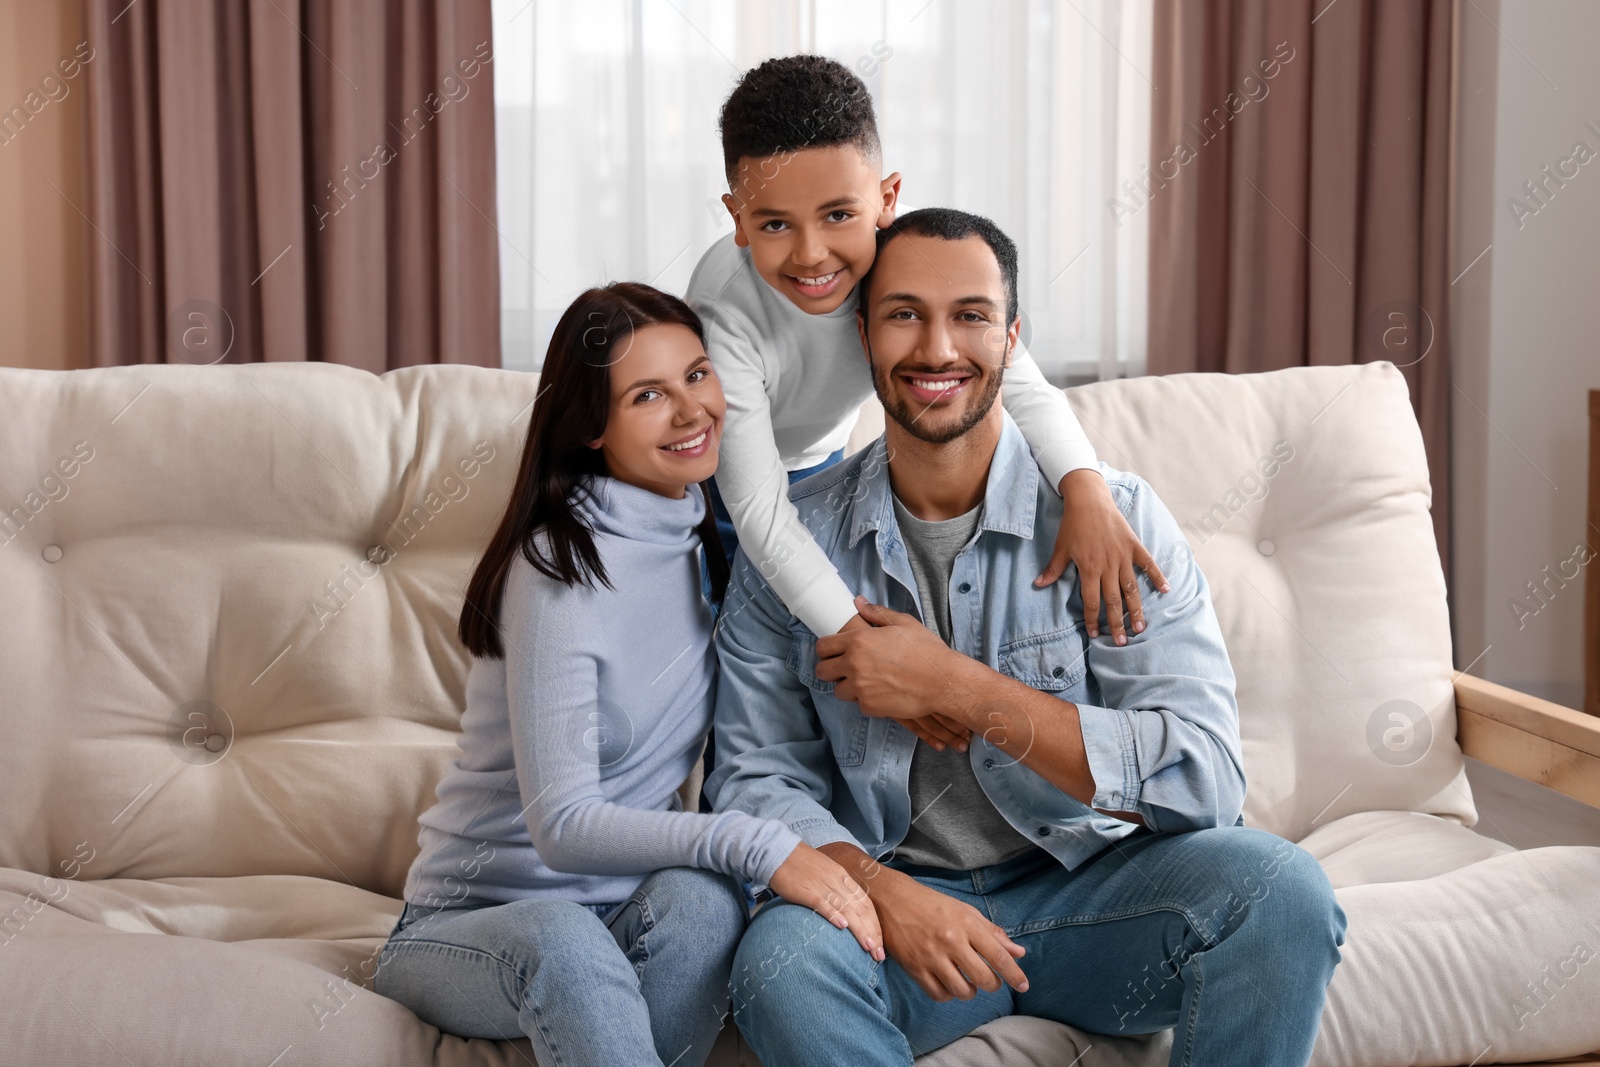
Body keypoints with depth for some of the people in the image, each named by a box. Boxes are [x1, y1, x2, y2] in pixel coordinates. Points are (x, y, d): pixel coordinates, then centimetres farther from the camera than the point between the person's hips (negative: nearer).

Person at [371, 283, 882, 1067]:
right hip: (472, 921, -5)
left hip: (623, 911, 5)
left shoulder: (716, 536, 5)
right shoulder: (561, 569, -19)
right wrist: (756, 844, -34)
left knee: (698, 898, -31)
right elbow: (563, 826, -24)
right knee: (561, 938, -40)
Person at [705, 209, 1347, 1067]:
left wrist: (956, 689, -19)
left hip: (1086, 890, 0)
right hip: (896, 892, 0)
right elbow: (755, 777, 0)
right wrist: (885, 893, -21)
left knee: (1277, 888, -28)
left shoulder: (1113, 516, -6)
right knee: (780, 960, -33)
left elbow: (1203, 779, -16)